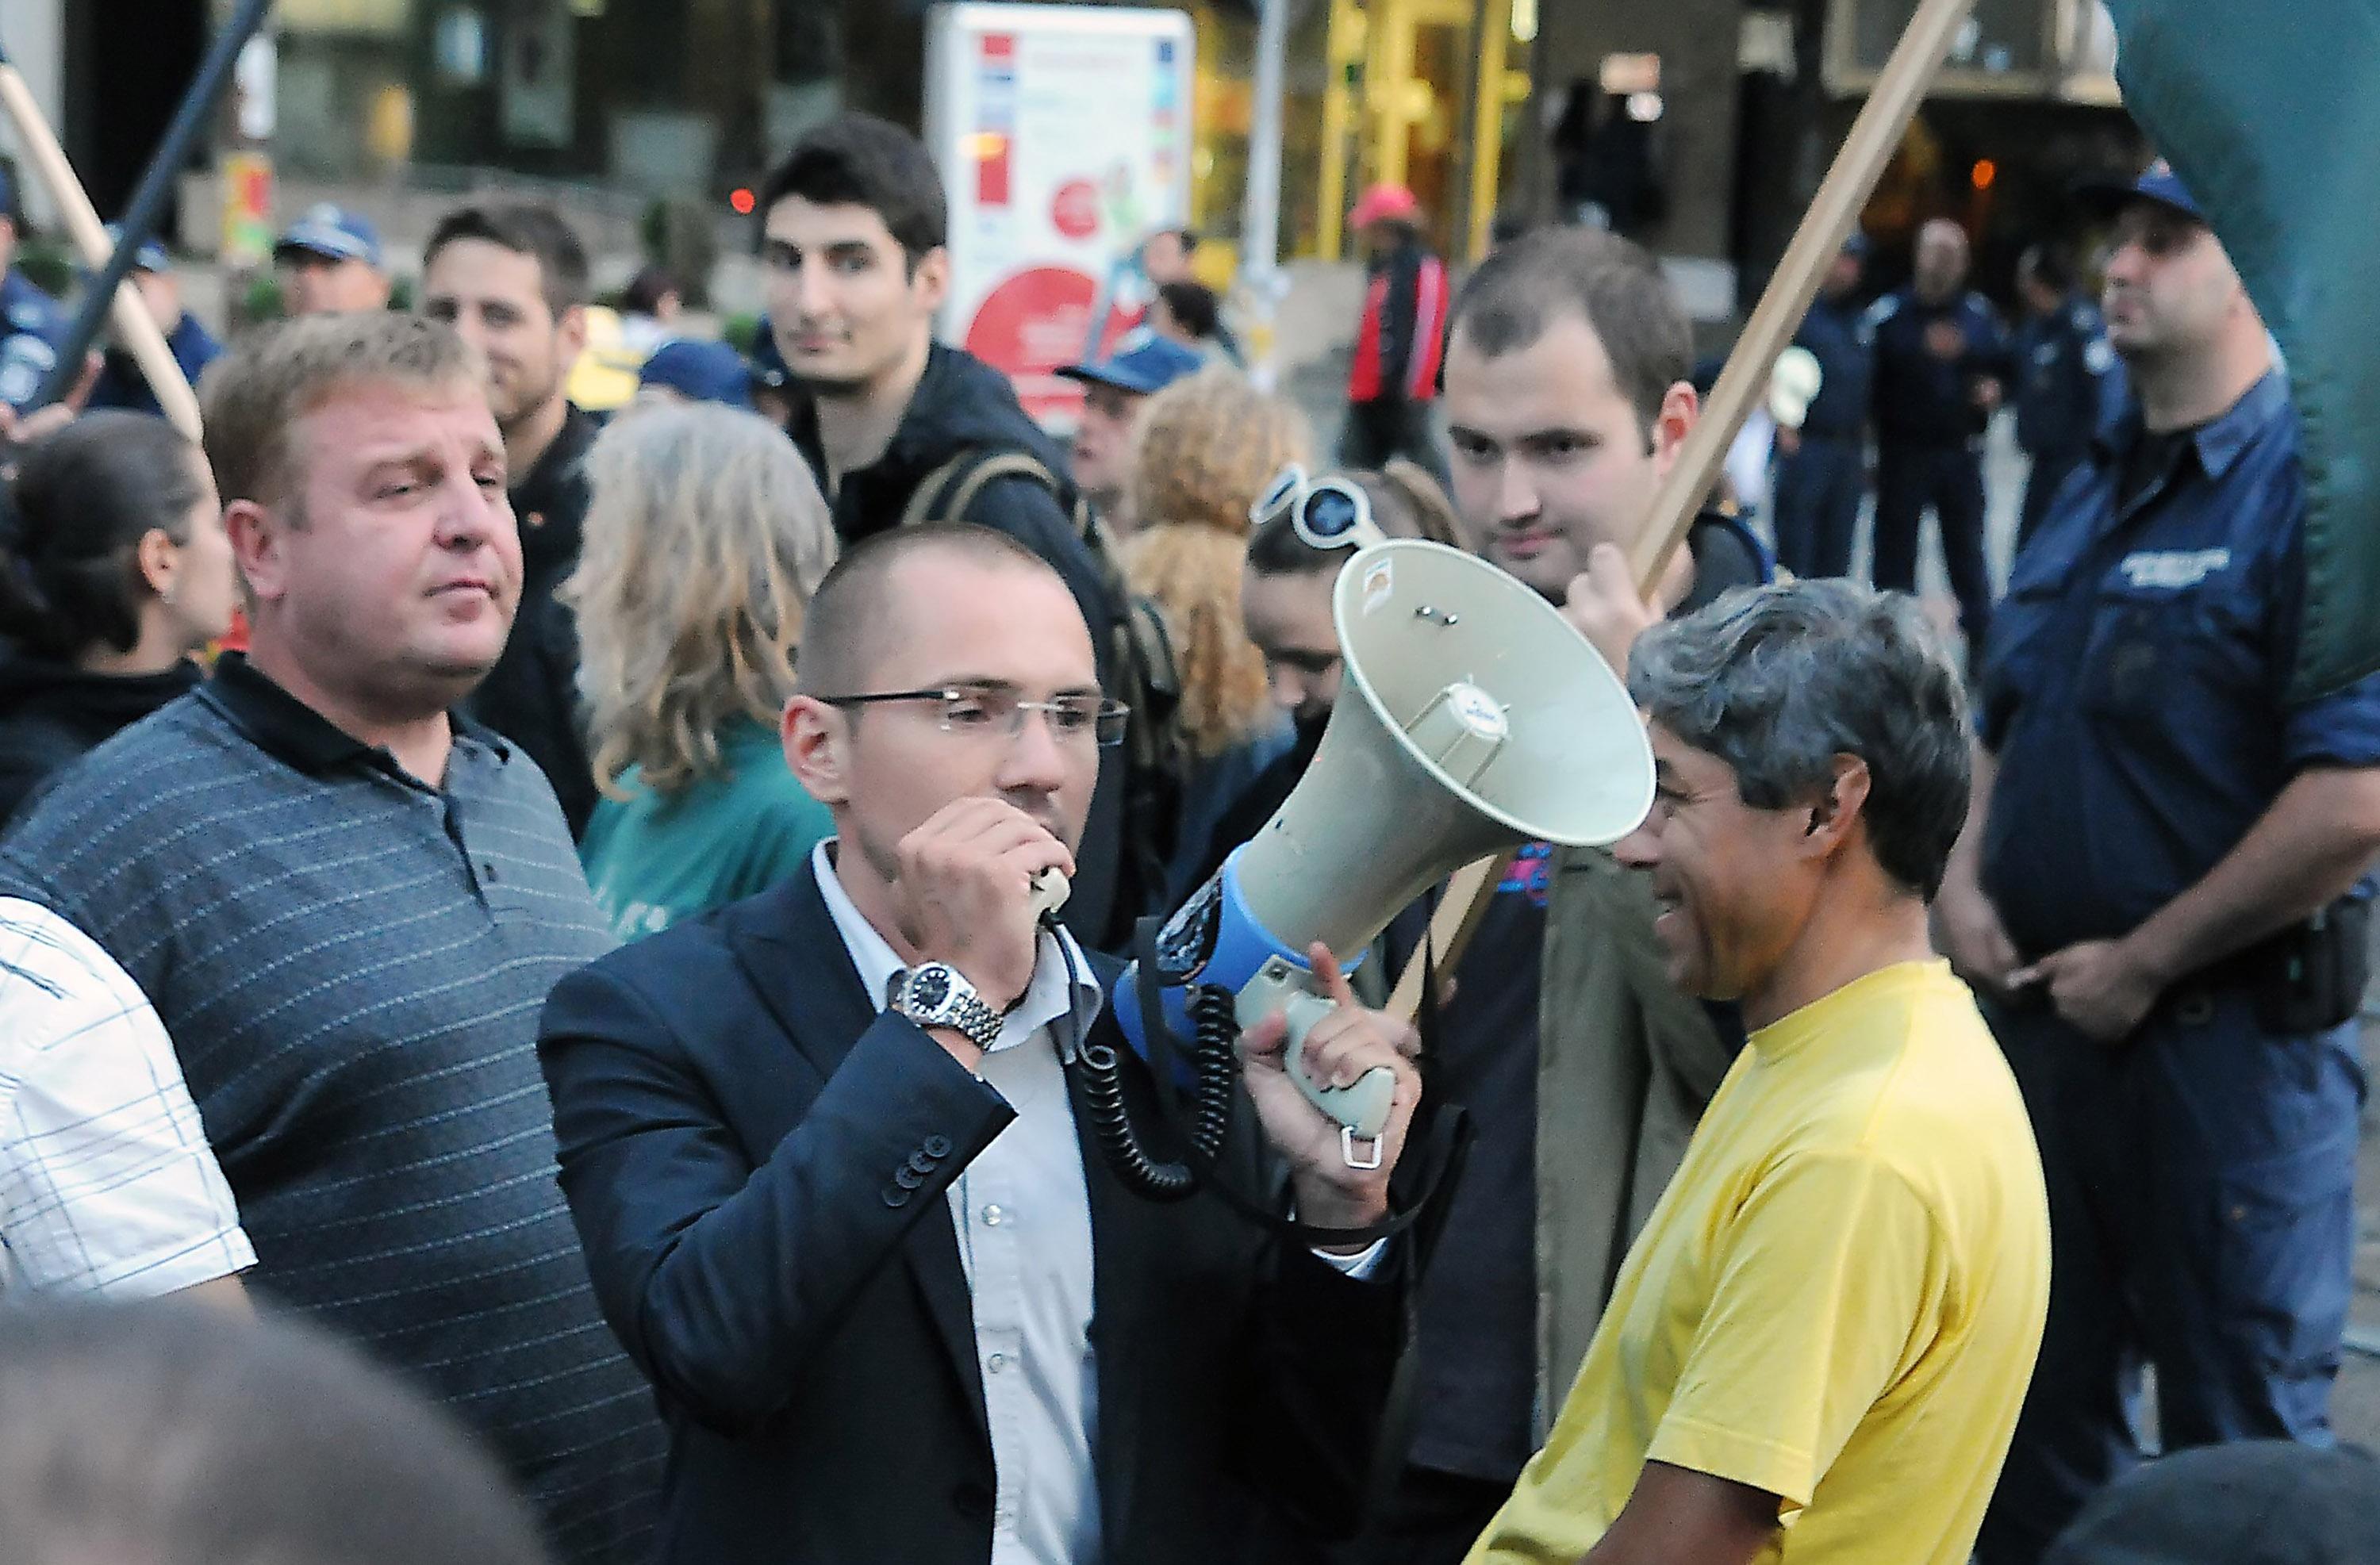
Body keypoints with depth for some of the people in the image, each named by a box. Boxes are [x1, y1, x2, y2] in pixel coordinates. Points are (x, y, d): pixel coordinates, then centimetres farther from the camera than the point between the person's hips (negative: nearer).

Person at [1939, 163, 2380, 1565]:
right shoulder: (2101, 489, 12)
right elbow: (2006, 720, 23)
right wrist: (1964, 877, 4)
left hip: (2232, 1031, -8)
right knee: (2044, 1406, 20)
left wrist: (2143, 962, -17)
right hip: (2046, 1014, 8)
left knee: (2241, 1445, 4)